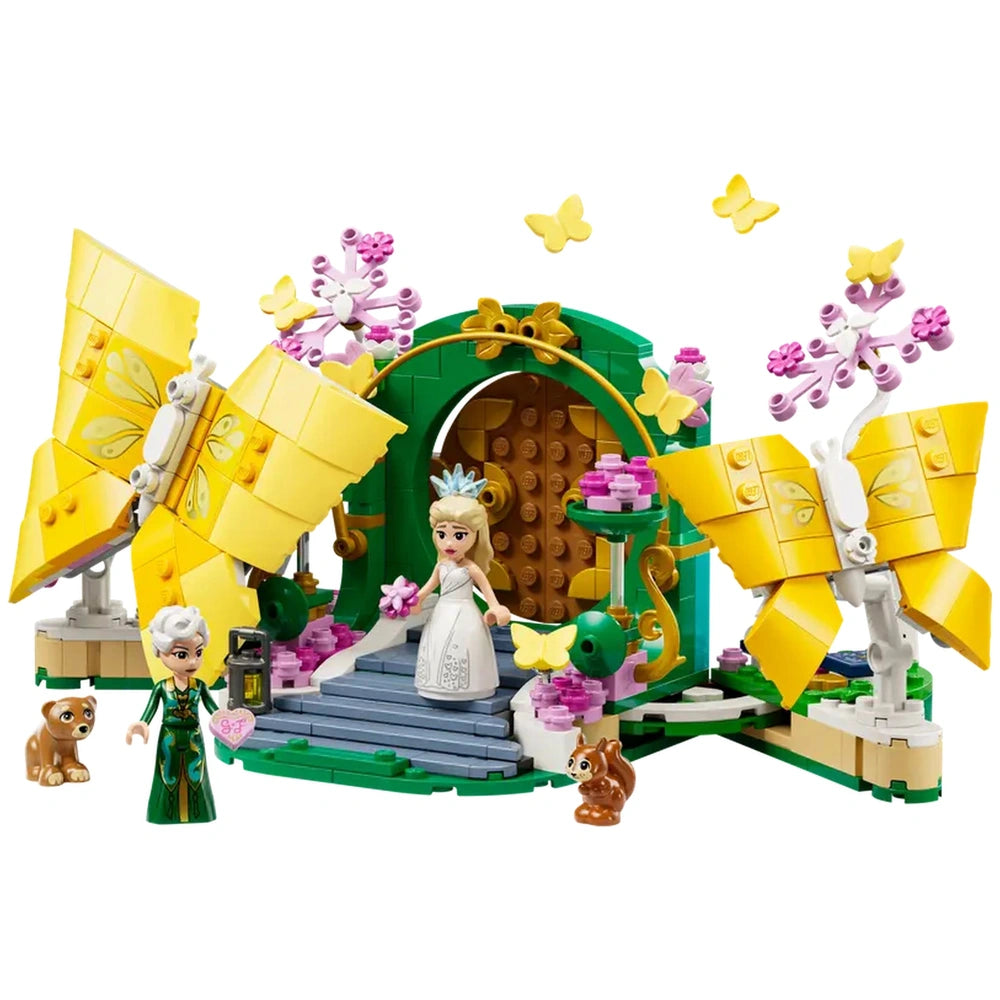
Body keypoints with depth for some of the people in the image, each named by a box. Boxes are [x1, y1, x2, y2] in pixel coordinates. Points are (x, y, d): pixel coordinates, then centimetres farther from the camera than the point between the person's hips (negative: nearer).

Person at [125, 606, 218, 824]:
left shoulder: (199, 685, -6)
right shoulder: (161, 687, -11)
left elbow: (212, 707, -2)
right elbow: (150, 710, -9)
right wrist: (142, 725, -27)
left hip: (194, 738, 2)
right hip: (170, 738, -2)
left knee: (195, 774, 11)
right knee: (170, 775, 9)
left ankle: (195, 811, 23)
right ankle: (170, 811, 20)